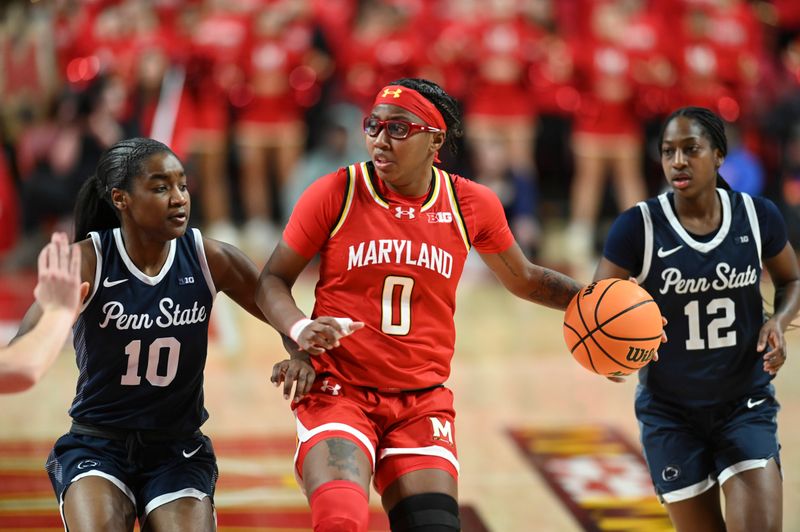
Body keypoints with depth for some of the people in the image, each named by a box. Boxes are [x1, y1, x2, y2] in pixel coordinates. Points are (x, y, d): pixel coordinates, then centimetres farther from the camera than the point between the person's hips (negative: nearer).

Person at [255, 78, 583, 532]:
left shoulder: (472, 205, 2)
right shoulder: (335, 194, -6)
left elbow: (524, 280, 18)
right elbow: (273, 281, 1)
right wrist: (299, 329, -19)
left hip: (422, 403, 3)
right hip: (338, 391, -3)